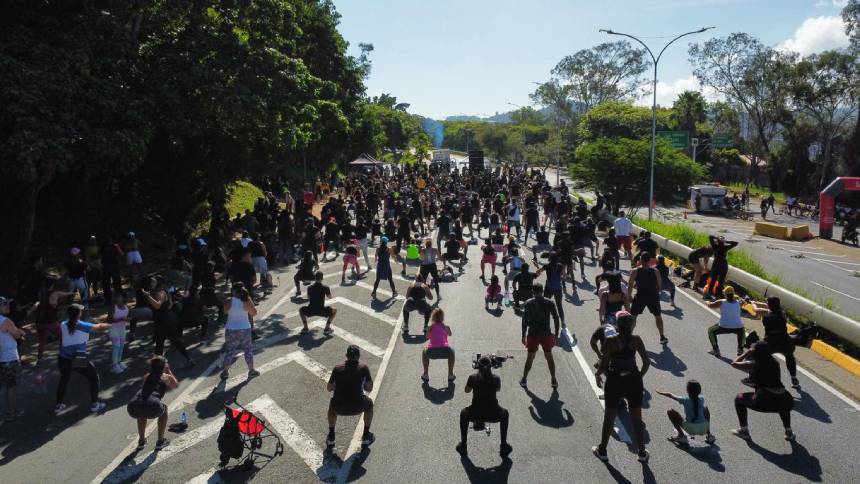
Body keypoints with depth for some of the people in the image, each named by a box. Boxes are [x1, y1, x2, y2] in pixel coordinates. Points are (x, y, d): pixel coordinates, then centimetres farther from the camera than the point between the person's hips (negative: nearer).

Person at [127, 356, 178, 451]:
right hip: (152, 407, -4)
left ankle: (141, 441, 38)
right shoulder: (166, 377, 20)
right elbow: (176, 385, 42)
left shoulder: (146, 376, 30)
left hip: (133, 409, 4)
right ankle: (160, 442, 28)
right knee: (164, 408, 30)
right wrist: (169, 371, 46)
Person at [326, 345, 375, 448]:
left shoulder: (337, 368, 7)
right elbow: (369, 388, 4)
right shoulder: (363, 368, 1)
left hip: (339, 408, 2)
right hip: (357, 407, -2)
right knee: (369, 402, 32)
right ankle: (366, 436, 32)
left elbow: (329, 388, 17)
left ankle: (331, 436, 34)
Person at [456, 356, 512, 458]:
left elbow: (467, 390, 15)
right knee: (505, 414, 35)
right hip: (493, 415, 0)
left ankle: (463, 445, 32)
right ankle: (504, 446, 31)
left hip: (475, 415, 0)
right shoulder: (496, 378, -1)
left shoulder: (473, 377, -3)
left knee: (463, 414, 34)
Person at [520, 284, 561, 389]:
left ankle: (524, 380, 16)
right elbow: (556, 319, -2)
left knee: (530, 357, 11)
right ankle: (554, 381, 19)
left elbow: (524, 321, -6)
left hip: (533, 334, 0)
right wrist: (556, 334, 6)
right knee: (549, 357, 14)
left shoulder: (528, 304, -5)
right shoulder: (549, 303, -2)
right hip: (546, 334, 1)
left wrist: (524, 336, 1)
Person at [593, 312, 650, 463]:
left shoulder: (611, 341, -16)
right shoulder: (636, 340, -8)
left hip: (614, 382, -2)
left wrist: (597, 374, 5)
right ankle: (642, 452, 27)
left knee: (609, 419, 14)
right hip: (633, 381, 2)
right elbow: (646, 362, -4)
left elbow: (604, 365, -15)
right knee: (637, 419, 16)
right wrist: (640, 376, 12)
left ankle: (602, 450, 28)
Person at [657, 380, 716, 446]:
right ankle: (709, 435, 29)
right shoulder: (701, 399, 3)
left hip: (690, 429, -4)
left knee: (670, 411, 5)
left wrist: (660, 392, 28)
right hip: (703, 429, 4)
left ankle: (681, 435, 4)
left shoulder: (685, 400, -5)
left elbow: (670, 395, 9)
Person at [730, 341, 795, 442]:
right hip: (786, 402, 5)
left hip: (765, 402, -5)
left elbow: (734, 363, 13)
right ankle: (789, 432, 37)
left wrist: (746, 353, 22)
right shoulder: (775, 363, 16)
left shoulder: (753, 365, 3)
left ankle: (744, 430, 18)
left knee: (738, 399, 19)